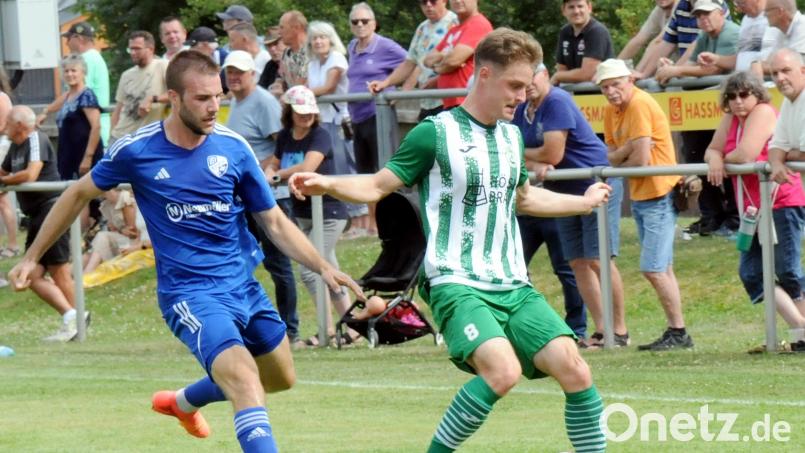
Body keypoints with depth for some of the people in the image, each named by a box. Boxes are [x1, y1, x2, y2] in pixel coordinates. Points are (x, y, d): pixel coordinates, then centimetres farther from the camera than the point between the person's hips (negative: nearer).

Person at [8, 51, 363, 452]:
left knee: (281, 378, 21)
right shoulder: (136, 151, -11)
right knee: (245, 381, -26)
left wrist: (324, 268, -9)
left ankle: (183, 402, 45)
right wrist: (32, 257, 10)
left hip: (244, 285, 5)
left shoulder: (233, 148, -5)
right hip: (190, 293, -5)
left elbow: (274, 223, 4)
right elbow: (79, 194, 6)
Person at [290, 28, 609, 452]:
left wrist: (585, 201, 44)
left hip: (513, 286, 6)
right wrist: (326, 183, -21)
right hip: (457, 285, -6)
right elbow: (378, 186, -2)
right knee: (503, 370, -29)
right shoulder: (436, 133, -5)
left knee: (574, 371, -11)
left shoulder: (512, 136, 14)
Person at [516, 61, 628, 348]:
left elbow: (553, 154, -22)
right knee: (578, 263, 4)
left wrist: (521, 153, -3)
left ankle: (619, 331, -6)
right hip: (565, 192, 9)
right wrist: (536, 165, -21)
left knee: (598, 259, -11)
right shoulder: (522, 112, 9)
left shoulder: (557, 103, -18)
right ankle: (600, 331, 8)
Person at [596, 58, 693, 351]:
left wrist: (618, 161, -2)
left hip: (659, 195, -10)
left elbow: (641, 159, -21)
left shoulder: (639, 105, -17)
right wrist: (627, 150, -14)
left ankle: (678, 332, -7)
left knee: (653, 269, -12)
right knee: (662, 269, 12)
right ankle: (676, 332, 17)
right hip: (639, 195, 10)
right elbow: (611, 157, 6)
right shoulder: (611, 110, 10)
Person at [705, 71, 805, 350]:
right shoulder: (731, 119, 14)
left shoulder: (763, 113, -10)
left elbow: (746, 155, -20)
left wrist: (724, 159, 0)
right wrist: (715, 160, -11)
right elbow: (712, 151, 12)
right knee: (751, 274, -1)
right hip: (753, 209, 8)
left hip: (782, 204, -8)